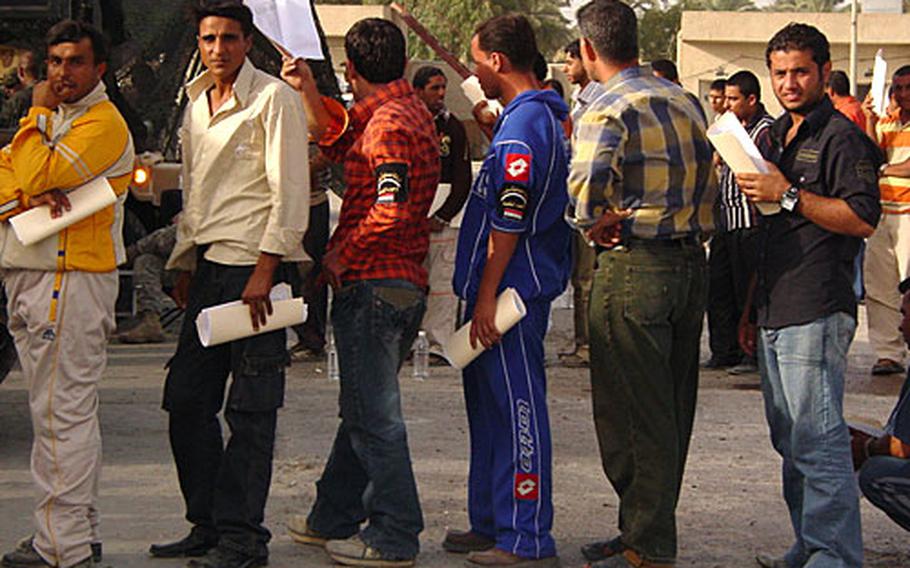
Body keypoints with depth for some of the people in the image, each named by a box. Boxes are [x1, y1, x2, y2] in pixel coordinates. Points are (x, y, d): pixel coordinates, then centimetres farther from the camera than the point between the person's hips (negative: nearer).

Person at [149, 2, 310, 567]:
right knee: (187, 399, 9)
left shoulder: (273, 98, -7)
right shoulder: (197, 104, 17)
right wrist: (184, 263, 20)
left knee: (250, 409, -4)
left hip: (255, 265, -8)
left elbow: (290, 191, -13)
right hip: (209, 267, 8)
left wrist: (265, 270, -18)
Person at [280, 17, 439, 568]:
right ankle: (335, 518, 29)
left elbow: (393, 210, -25)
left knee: (374, 414, -3)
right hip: (405, 284, 10)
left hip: (373, 285, -10)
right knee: (362, 408, 18)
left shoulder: (388, 123, -16)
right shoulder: (411, 110, 15)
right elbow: (338, 144, 28)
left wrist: (341, 254, -15)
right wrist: (308, 89, 21)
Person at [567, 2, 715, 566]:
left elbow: (588, 181, -27)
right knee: (672, 409, 14)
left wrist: (595, 222, -9)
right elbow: (709, 185, 14)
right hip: (692, 263, 8)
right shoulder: (686, 101, 12)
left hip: (635, 266, -8)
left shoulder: (609, 110, -13)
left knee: (633, 412, -1)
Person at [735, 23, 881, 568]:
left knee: (818, 442, -10)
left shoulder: (841, 138, -7)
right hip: (775, 315, 9)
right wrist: (751, 310, 23)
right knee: (791, 441, 13)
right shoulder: (778, 138, 20)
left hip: (816, 313, -9)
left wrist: (787, 194, -19)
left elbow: (862, 218, -19)